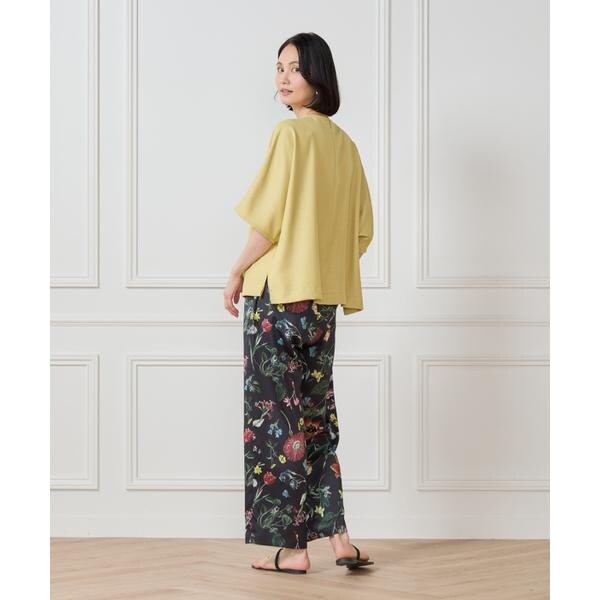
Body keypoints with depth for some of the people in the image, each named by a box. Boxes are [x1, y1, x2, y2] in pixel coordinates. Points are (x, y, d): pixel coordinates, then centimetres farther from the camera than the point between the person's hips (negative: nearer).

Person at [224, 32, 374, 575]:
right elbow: (362, 230, 14)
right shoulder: (344, 143, 11)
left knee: (276, 413, -1)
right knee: (316, 410, 12)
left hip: (278, 291, -7)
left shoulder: (291, 131, -10)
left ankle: (291, 546, 1)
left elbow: (270, 219, -13)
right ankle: (338, 536, 10)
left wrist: (237, 272, -2)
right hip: (325, 298, 7)